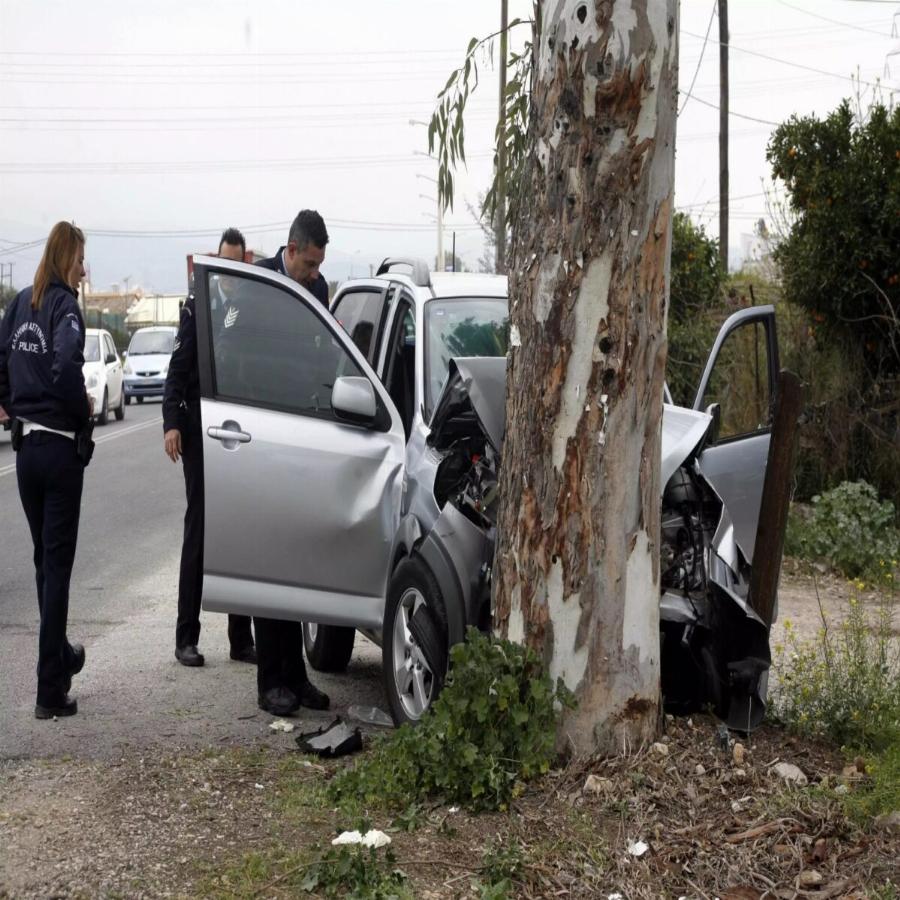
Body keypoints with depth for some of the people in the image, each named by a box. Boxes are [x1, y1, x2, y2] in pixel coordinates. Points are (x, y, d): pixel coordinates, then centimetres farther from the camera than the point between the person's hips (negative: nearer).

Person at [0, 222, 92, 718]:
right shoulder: (64, 304, -13)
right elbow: (66, 368, -27)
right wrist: (82, 411, -12)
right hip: (60, 447, -7)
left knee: (44, 560, 20)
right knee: (57, 564, -2)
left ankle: (60, 654, 36)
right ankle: (51, 691, 0)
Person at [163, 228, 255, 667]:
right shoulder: (196, 307, 0)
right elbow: (178, 369, -4)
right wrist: (172, 423, -15)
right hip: (201, 431, -3)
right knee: (198, 530, -1)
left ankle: (241, 639, 13)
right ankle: (186, 638, 4)